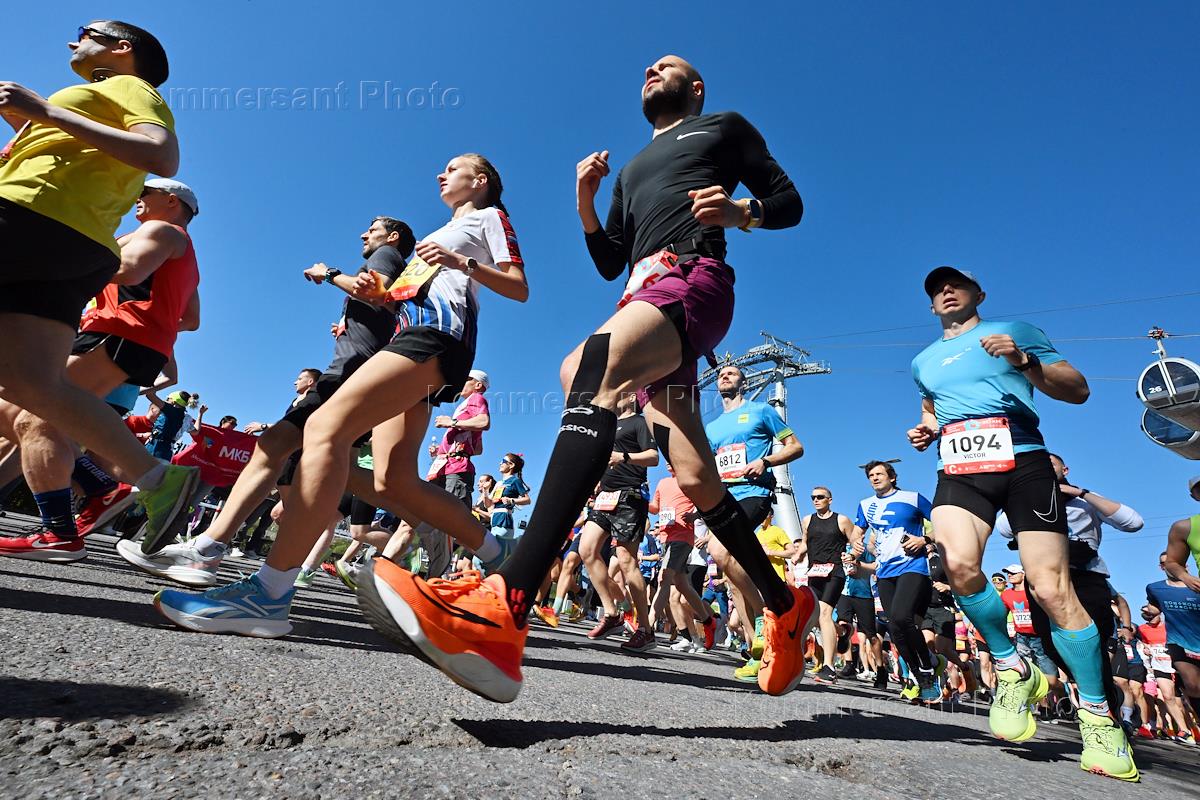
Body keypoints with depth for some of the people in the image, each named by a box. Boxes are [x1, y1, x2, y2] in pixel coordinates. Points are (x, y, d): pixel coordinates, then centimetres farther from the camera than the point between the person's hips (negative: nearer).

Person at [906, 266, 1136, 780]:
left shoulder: (1015, 332, 11)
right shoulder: (923, 361, 22)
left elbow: (1078, 390, 6)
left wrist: (1025, 362, -12)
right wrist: (925, 430, 14)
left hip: (1022, 463, -2)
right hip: (958, 471, 3)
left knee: (1051, 589, -9)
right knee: (959, 564, -25)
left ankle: (1098, 716, 9)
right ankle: (1011, 669, -1)